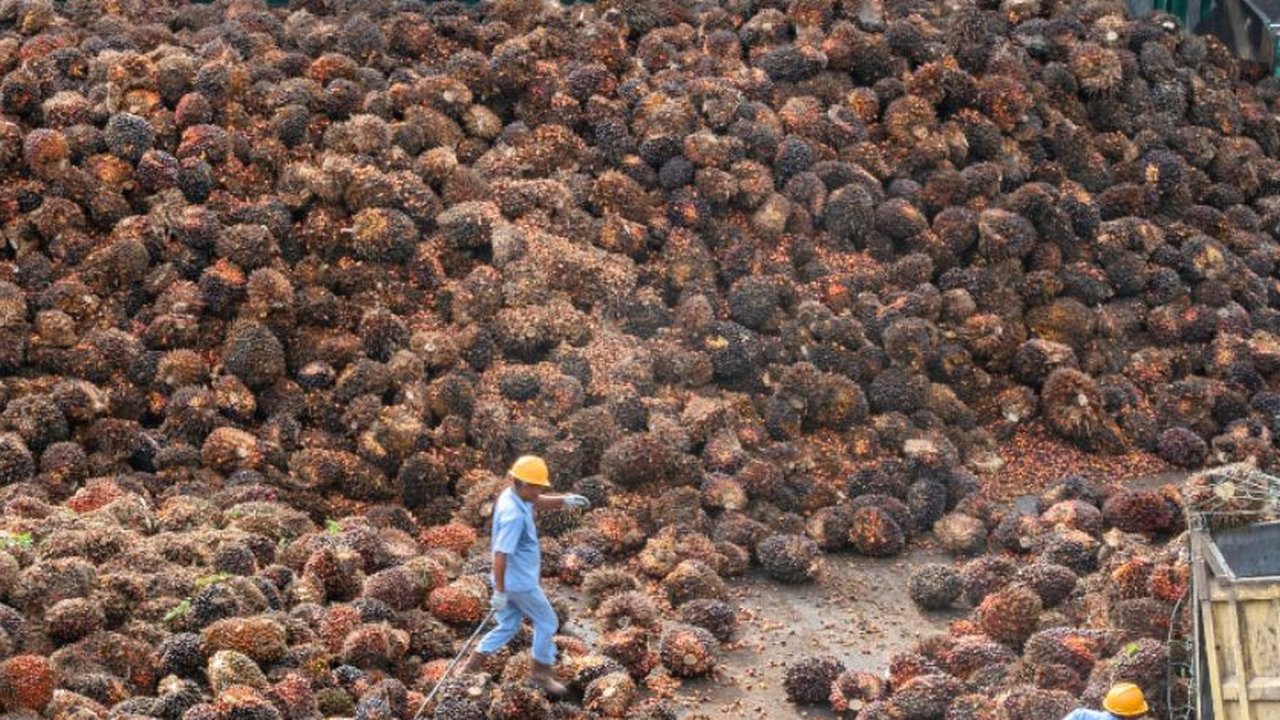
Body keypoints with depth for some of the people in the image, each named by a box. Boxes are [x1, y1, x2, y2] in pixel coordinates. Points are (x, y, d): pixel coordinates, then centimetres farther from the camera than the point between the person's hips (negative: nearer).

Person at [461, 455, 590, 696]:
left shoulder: (512, 496, 1)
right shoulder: (514, 515, -29)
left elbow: (538, 502, 21)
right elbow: (501, 555, -30)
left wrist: (565, 501, 6)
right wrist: (499, 592, -27)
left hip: (511, 580, 9)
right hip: (520, 583, -9)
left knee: (507, 627, 20)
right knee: (547, 623, 10)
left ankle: (472, 667, 19)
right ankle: (542, 674, 22)